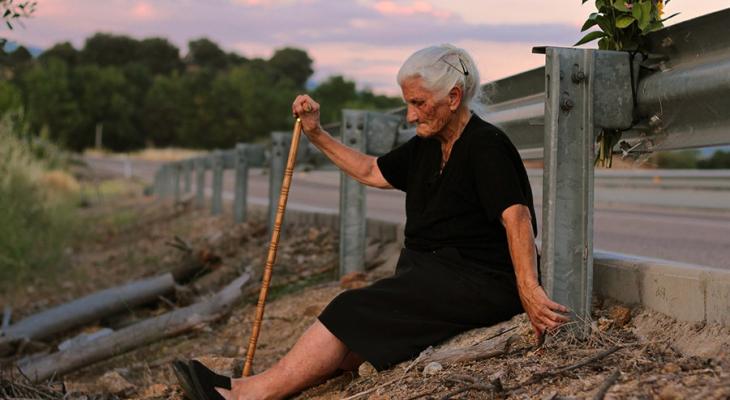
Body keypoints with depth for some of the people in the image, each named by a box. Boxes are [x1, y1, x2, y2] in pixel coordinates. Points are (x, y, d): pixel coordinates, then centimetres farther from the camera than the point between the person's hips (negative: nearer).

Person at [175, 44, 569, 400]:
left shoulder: (486, 146, -14)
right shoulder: (427, 146, 13)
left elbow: (517, 216, -26)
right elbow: (371, 171, 25)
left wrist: (528, 289, -35)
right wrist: (316, 134, 20)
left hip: (478, 283, -8)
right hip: (433, 274, 8)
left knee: (355, 312, -17)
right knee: (355, 338, -8)